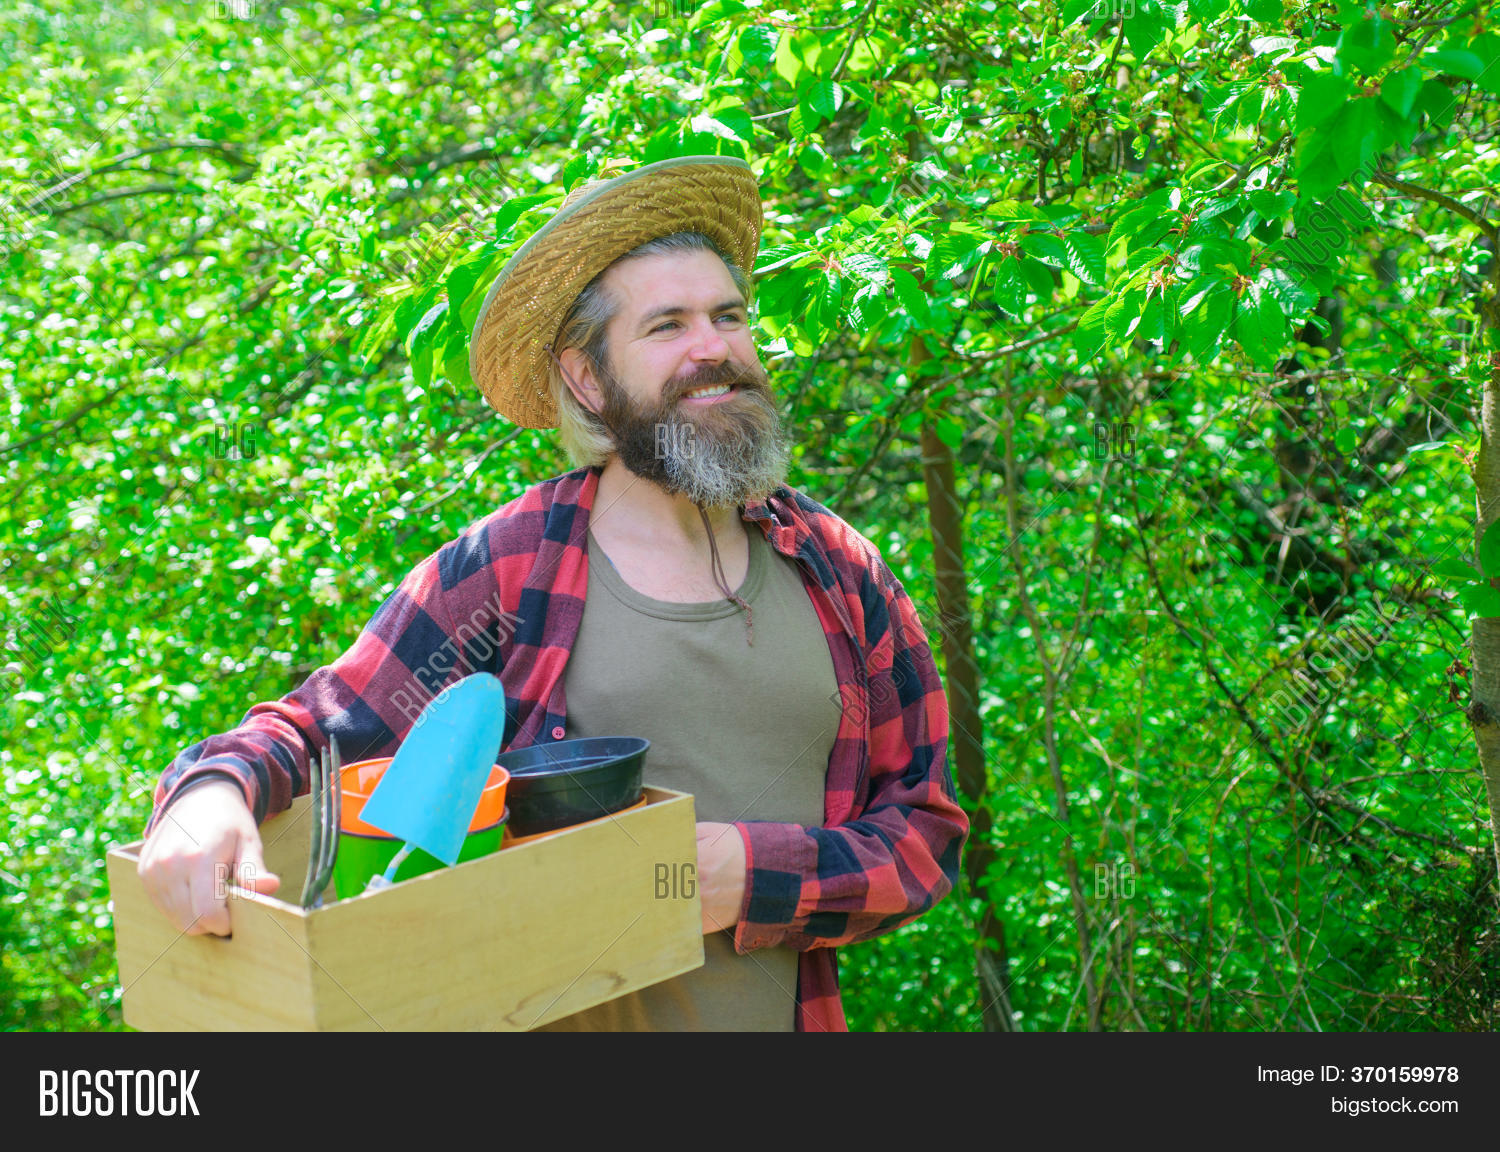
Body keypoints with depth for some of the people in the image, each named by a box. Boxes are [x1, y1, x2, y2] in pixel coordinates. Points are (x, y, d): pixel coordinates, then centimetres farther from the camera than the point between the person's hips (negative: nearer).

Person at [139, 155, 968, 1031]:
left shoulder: (839, 573, -2)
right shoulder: (501, 572, -9)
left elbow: (926, 826, 0)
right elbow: (313, 730, -5)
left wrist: (756, 875, -17)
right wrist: (213, 790, -27)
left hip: (787, 1007, 2)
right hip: (553, 1009, -2)